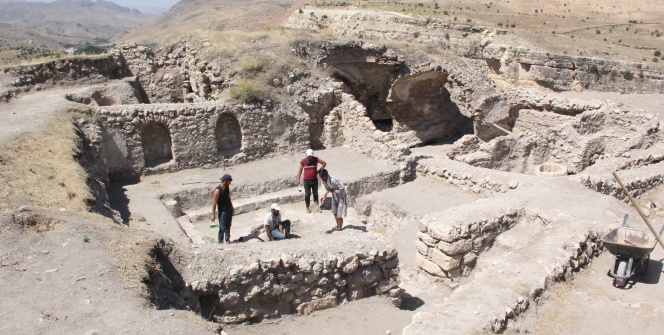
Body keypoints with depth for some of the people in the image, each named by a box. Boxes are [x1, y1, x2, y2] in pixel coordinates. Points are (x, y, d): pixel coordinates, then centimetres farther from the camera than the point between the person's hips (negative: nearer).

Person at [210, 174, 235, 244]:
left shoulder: (227, 187, 1)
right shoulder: (217, 190, -22)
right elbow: (214, 203, -19)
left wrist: (232, 207, 18)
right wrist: (213, 214, -17)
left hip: (229, 210, 7)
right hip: (222, 211, -7)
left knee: (228, 226, 13)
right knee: (223, 227, -1)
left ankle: (227, 239, 24)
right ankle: (220, 241, 11)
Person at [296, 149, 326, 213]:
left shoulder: (316, 159, -7)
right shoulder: (303, 161, -8)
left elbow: (324, 163, 3)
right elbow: (300, 170, 3)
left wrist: (319, 170, -3)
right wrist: (298, 179, 0)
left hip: (315, 180, 1)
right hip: (307, 180, -1)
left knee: (315, 193, 10)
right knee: (307, 194, 5)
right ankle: (307, 207, 17)